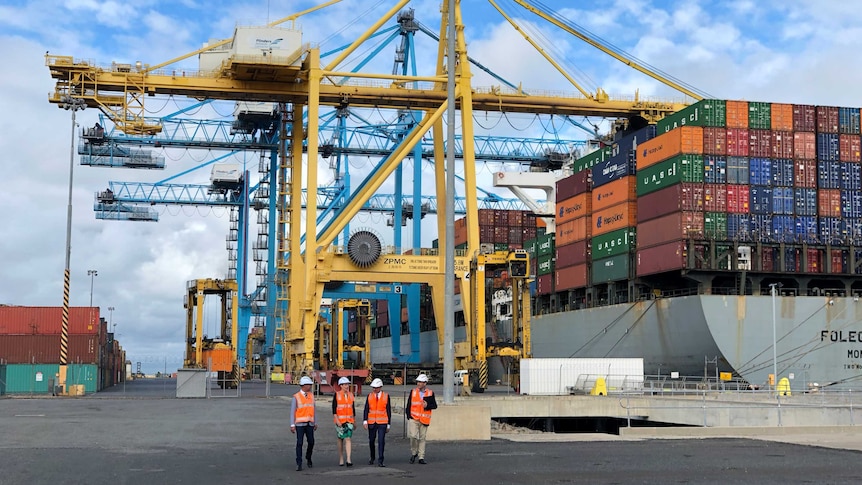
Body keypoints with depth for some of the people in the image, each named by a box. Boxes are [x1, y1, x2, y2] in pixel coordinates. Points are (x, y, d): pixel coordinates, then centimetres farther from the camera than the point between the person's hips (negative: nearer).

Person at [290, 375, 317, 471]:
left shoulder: (311, 396, 9)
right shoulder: (296, 397, -6)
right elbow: (292, 411, -6)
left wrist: (315, 423, 12)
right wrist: (292, 425, -12)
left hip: (309, 424, 4)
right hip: (300, 424, -4)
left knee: (311, 442, 1)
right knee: (299, 443, -7)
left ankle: (308, 458, 27)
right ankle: (299, 464, -2)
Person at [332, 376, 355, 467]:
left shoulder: (351, 395, 7)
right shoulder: (336, 395, -4)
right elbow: (334, 409, -8)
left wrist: (354, 421, 15)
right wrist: (337, 420, -16)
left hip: (349, 420, 2)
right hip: (340, 420, -2)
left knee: (348, 439, -9)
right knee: (340, 439, 8)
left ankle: (348, 460, -16)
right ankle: (341, 459, 19)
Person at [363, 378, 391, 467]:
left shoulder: (386, 396, 0)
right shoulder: (369, 396, 3)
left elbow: (389, 411, 4)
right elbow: (366, 409, 0)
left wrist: (388, 425, 3)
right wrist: (365, 421, -13)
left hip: (382, 423, -2)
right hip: (371, 423, 2)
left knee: (381, 441, -10)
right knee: (371, 441, 10)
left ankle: (380, 461, -8)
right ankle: (372, 458, 32)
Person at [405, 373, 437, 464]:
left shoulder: (430, 393, 3)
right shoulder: (413, 392, 5)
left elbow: (434, 406, 7)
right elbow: (408, 405, 8)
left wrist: (427, 406, -12)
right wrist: (408, 415, -1)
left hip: (424, 419, 1)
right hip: (413, 418, 0)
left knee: (422, 438, 6)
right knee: (413, 436, -12)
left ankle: (421, 458, 11)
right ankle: (413, 453, 11)